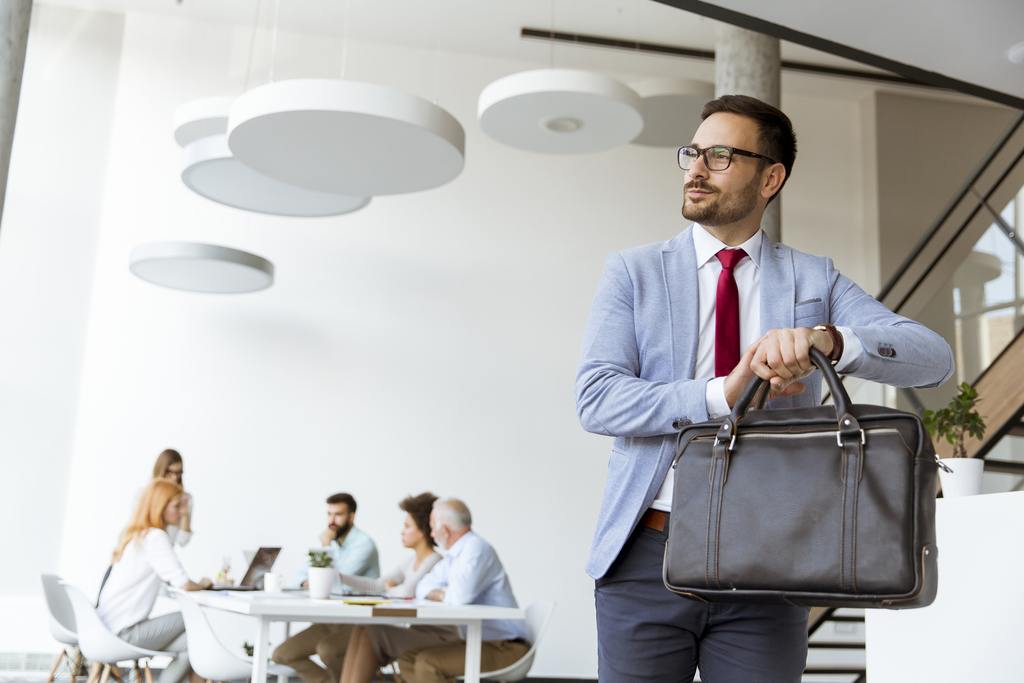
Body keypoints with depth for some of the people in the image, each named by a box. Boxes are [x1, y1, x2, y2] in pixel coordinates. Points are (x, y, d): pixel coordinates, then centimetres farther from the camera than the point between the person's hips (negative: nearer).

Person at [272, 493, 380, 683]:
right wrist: (307, 582, -8)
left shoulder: (364, 544, -14)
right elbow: (302, 572, 16)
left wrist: (325, 548, -14)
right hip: (331, 621, 8)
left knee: (326, 649, -35)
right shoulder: (333, 542, 11)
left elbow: (339, 583, -22)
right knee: (282, 654, -3)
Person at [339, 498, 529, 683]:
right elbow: (424, 588, 16)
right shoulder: (455, 554, 12)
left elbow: (460, 596, -29)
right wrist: (443, 595, -7)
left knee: (428, 661, -24)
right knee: (408, 658, 8)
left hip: (502, 646, -10)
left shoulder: (476, 549, -18)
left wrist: (440, 595, -5)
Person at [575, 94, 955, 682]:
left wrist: (827, 339, -26)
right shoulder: (633, 272, 4)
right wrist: (721, 395, -22)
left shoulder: (814, 279, 7)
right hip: (649, 555, 0)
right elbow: (596, 397, -8)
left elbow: (934, 358, -6)